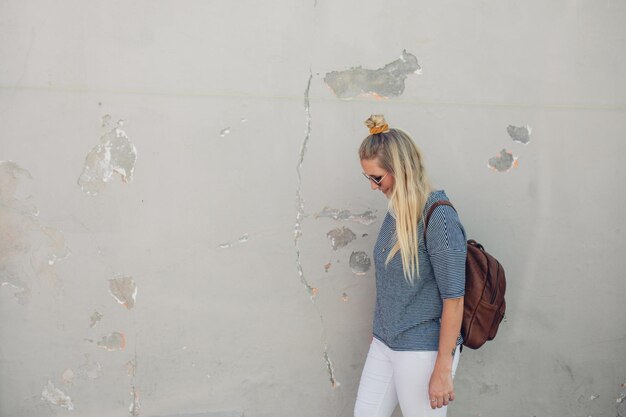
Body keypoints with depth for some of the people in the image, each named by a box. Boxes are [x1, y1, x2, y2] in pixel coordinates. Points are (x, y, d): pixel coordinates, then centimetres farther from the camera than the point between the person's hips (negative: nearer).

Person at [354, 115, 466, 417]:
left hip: (423, 350, -8)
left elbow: (454, 298, -18)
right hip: (384, 343, 8)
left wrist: (442, 370, -18)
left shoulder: (438, 216, -18)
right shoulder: (397, 210, 5)